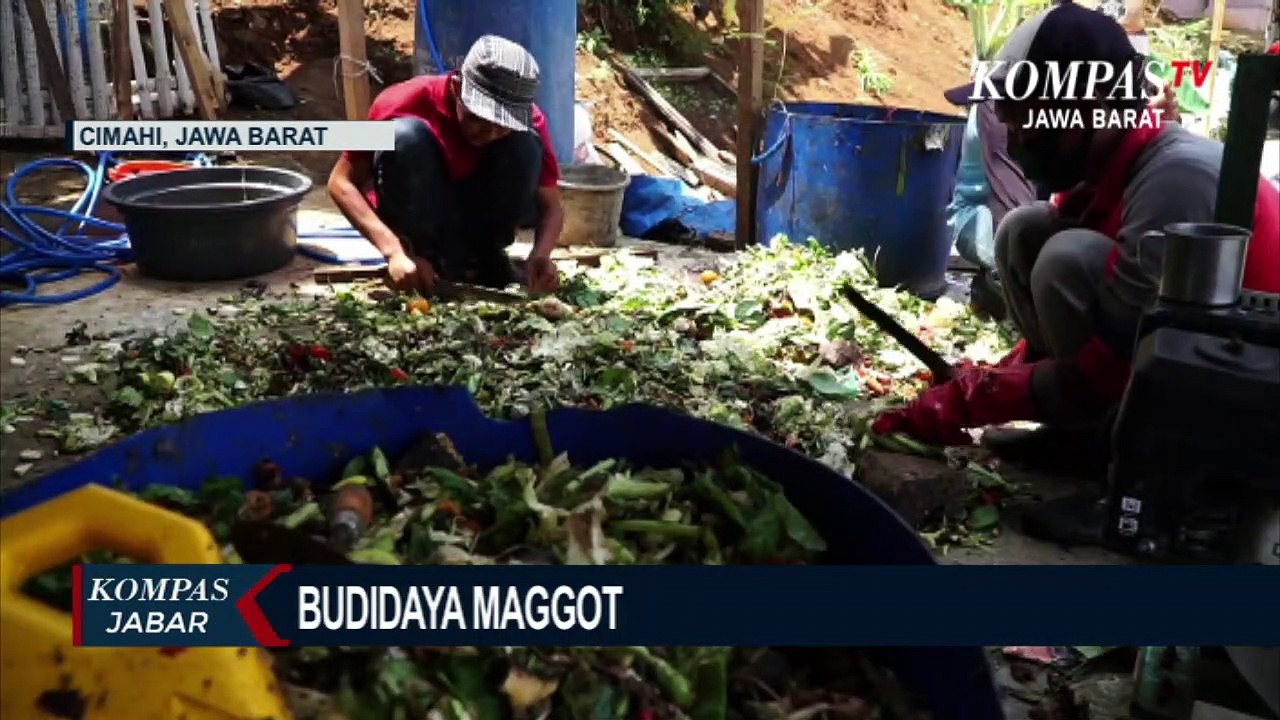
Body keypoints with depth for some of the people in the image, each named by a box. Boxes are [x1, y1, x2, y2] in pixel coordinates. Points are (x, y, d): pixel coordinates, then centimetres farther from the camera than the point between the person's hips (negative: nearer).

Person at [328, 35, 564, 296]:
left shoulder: (527, 119, -20)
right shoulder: (409, 102, -26)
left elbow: (551, 207, -15)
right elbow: (341, 183, -23)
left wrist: (541, 254, -38)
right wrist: (395, 252, -38)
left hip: (477, 220, 2)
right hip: (417, 223, -2)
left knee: (526, 143, -25)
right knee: (404, 136, -32)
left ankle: (485, 257, -9)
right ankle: (436, 260, -18)